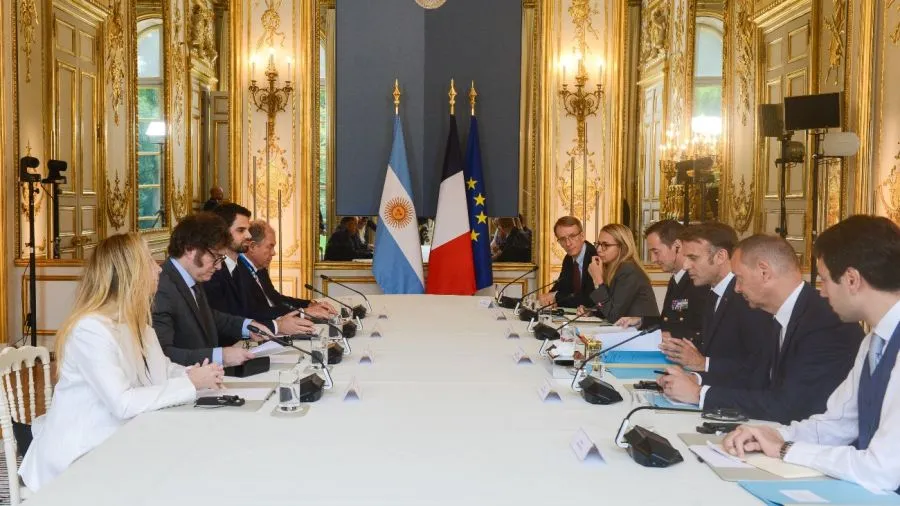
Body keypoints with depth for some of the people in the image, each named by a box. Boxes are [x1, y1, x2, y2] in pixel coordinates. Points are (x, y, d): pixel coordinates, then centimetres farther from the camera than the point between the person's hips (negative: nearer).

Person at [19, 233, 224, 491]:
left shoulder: (134, 323, 9)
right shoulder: (90, 329, -21)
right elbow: (123, 403, -27)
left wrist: (195, 375, -16)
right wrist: (190, 383, -23)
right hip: (78, 458, -8)